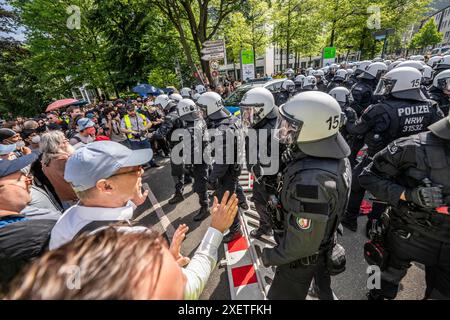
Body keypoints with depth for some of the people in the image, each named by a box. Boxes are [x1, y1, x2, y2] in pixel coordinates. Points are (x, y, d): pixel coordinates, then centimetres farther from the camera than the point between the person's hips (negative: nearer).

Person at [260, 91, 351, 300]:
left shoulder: (310, 181, -42)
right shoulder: (335, 158, -12)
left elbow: (301, 244, -32)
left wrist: (270, 256, -16)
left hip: (301, 258, -7)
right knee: (323, 290, 34)